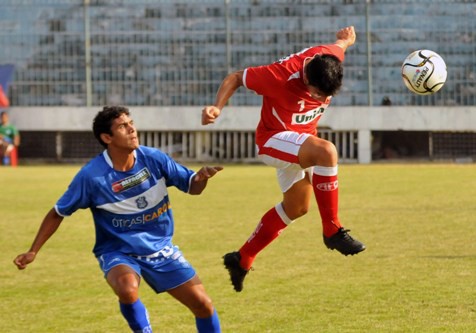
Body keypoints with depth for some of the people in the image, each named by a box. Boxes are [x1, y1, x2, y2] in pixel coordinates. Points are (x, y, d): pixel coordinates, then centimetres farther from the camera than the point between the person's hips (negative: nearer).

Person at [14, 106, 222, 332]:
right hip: (118, 252, -4)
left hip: (160, 247, 4)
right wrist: (33, 252, -8)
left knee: (203, 304, 0)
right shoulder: (91, 175, -20)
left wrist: (201, 178, -24)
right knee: (127, 289, -37)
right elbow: (58, 213, -7)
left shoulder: (154, 159, -12)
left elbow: (191, 186, 0)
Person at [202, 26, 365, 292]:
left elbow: (339, 45, 8)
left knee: (297, 208, 18)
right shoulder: (281, 76, -34)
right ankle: (333, 230, -25)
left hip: (301, 139, 8)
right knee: (327, 151, -34)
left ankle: (242, 259, 32)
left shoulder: (331, 57, -19)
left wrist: (345, 41, 31)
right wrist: (217, 108, -32)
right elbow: (235, 78, -19)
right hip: (274, 140, -8)